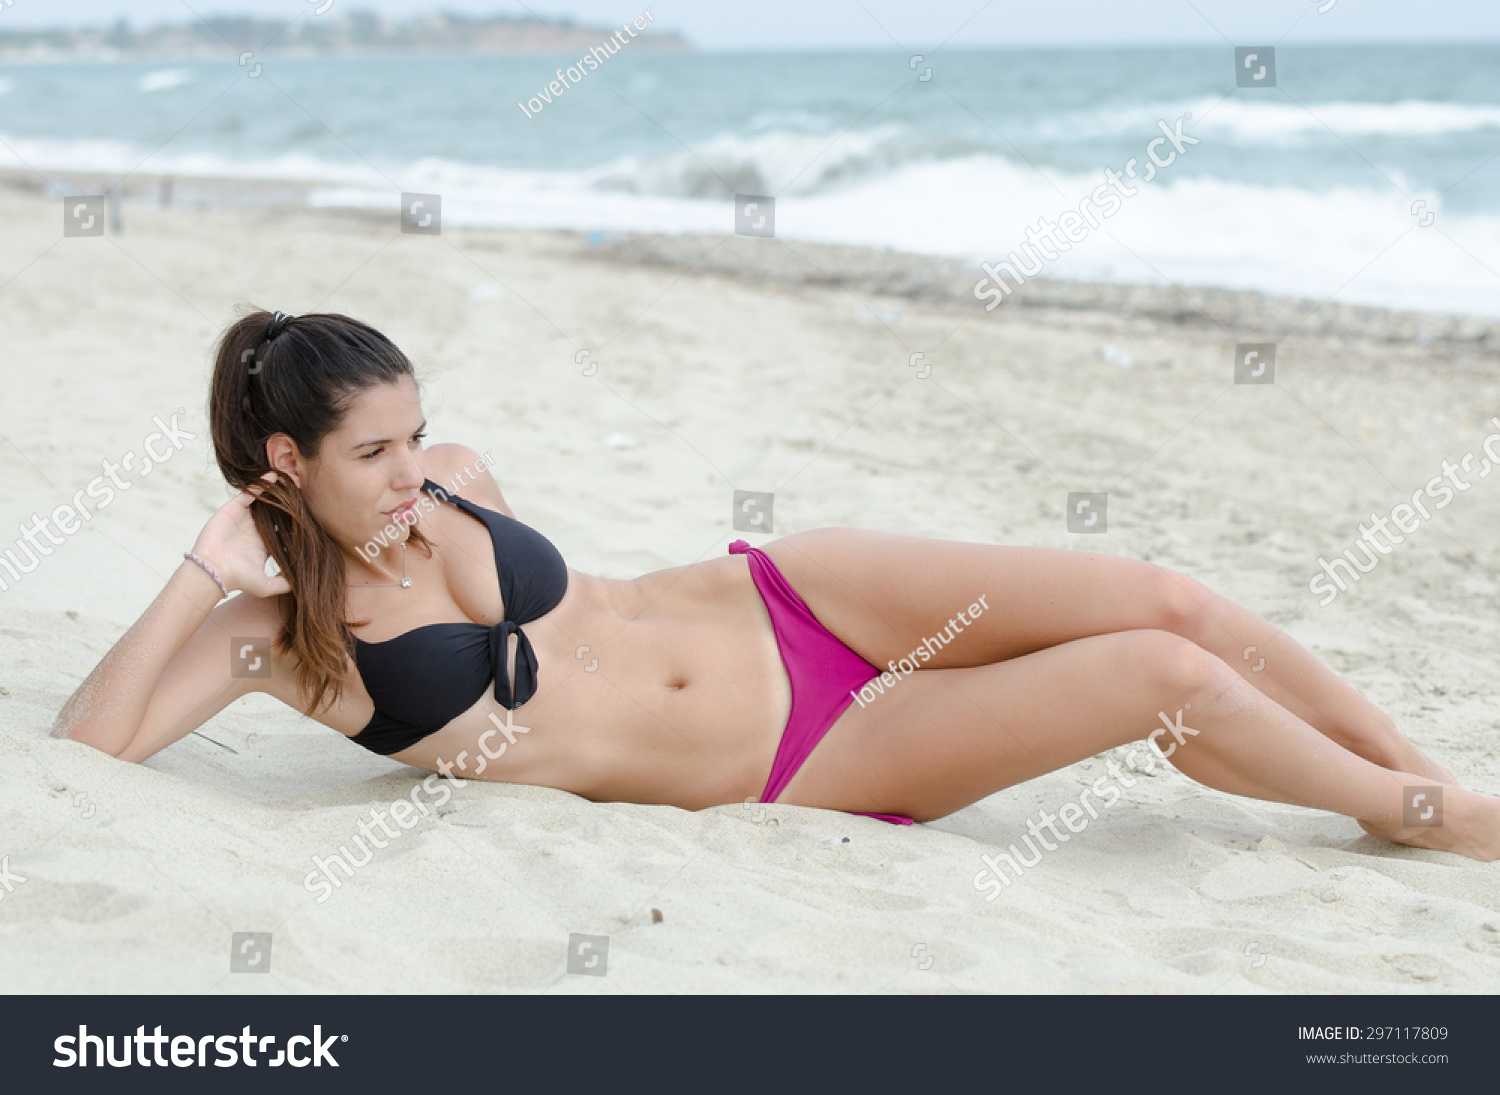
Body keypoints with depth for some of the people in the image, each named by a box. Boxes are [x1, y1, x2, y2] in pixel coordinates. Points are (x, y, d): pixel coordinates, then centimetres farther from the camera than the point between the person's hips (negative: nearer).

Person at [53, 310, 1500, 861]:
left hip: (783, 603, 5)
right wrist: (203, 572, -26)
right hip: (784, 764, -5)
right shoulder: (274, 635, -12)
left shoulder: (446, 481, 1)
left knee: (1157, 602, -9)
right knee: (1171, 686, -15)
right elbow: (85, 743, -21)